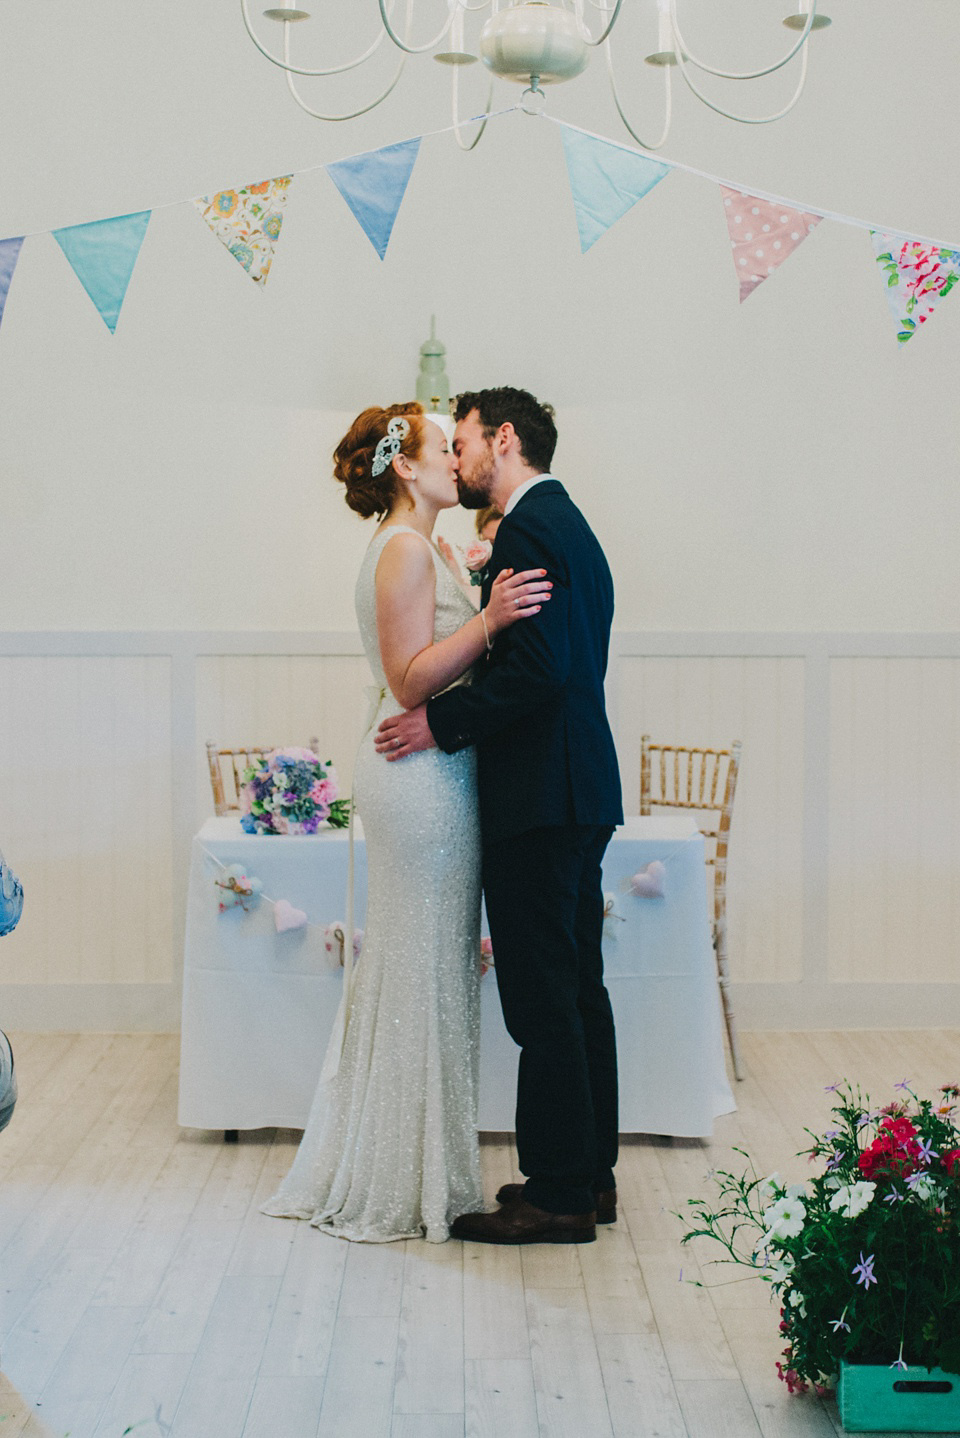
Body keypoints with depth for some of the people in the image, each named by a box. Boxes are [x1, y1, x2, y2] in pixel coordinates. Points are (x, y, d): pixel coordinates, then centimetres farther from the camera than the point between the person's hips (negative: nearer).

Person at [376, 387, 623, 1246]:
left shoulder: (529, 527, -13)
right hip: (581, 794, 11)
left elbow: (538, 667, -23)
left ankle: (558, 1198, 2)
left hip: (541, 800, -11)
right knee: (578, 990, 15)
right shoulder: (569, 525, 19)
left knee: (543, 1004, -5)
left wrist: (443, 724, -15)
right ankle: (590, 1174, 23)